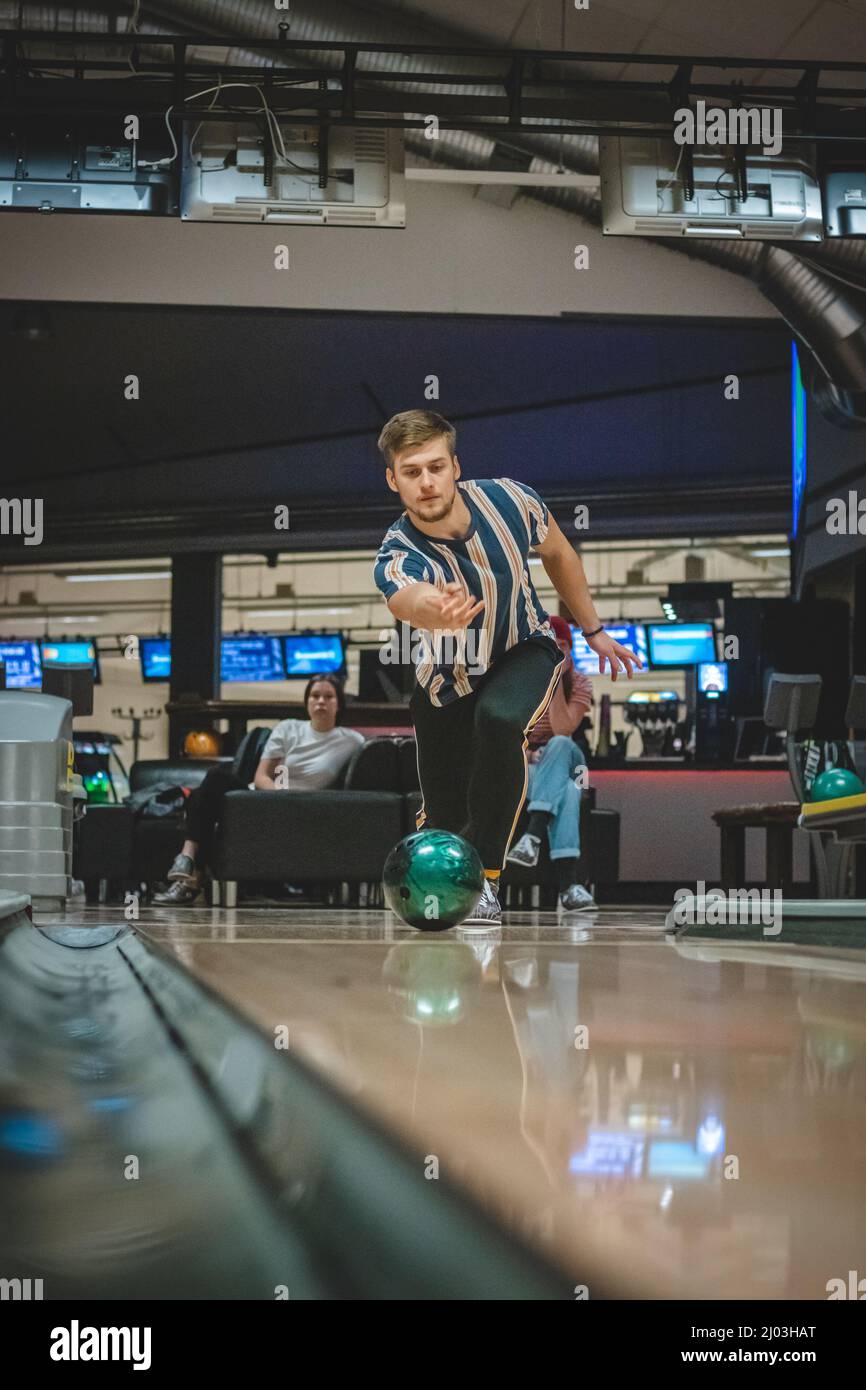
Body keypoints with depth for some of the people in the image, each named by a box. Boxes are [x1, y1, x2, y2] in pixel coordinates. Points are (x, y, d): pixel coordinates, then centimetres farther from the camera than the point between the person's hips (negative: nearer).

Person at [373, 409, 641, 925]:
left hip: (524, 651, 0)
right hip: (447, 683, 0)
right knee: (446, 823, 3)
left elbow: (559, 554, 0)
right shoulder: (397, 557, -29)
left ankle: (486, 876, -22)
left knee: (499, 718, -35)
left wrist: (594, 630, 8)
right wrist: (435, 612, -79)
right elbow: (409, 599, -55)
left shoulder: (509, 500, -22)